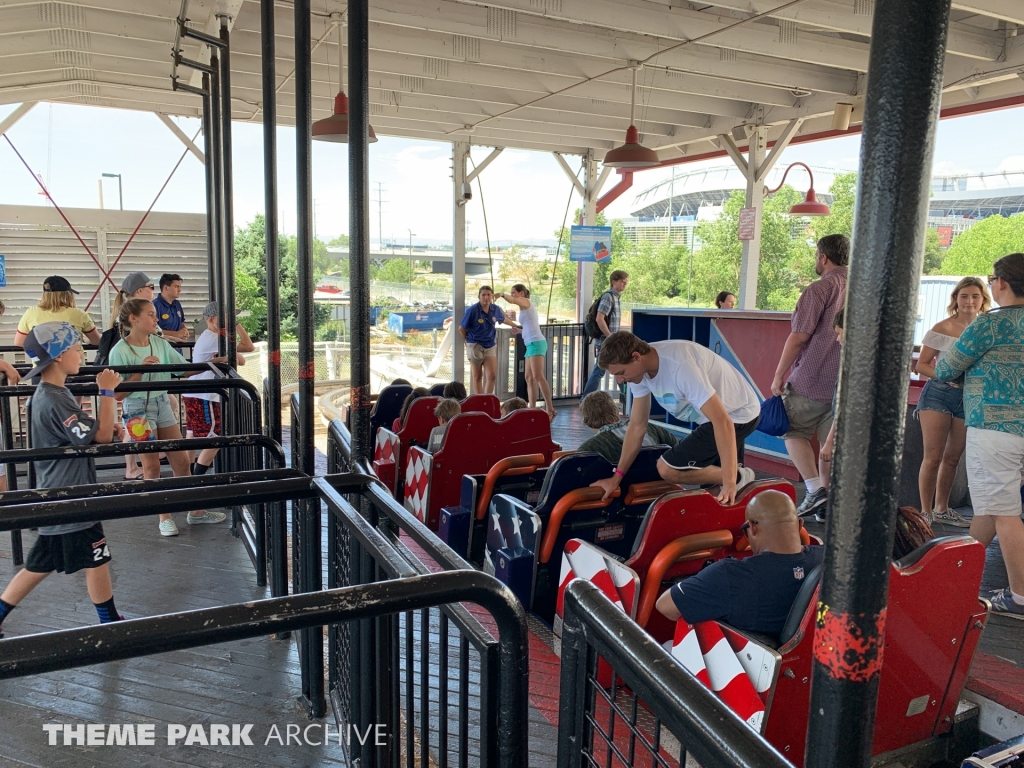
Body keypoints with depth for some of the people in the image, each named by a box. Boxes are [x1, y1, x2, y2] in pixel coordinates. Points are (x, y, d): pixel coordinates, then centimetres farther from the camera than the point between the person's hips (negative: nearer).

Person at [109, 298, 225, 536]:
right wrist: (140, 370, -24)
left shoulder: (160, 344, 0)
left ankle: (196, 512, 22)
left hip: (162, 403, 6)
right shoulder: (120, 351, -15)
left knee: (181, 460, 10)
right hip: (138, 409, -5)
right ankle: (165, 517, 19)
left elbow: (185, 369, 4)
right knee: (152, 465, 4)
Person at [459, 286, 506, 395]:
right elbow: (461, 329, -6)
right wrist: (470, 341, 3)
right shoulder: (472, 310, -15)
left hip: (490, 346, 3)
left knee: (492, 376, -7)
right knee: (477, 377, 8)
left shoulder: (496, 309, -2)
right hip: (475, 346, -3)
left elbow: (503, 320, 21)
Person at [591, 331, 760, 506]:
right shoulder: (640, 367, -9)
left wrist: (730, 483, -38)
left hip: (740, 415, -8)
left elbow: (723, 422, -36)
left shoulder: (680, 367, -35)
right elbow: (637, 426, -1)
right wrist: (617, 476, -3)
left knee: (668, 468, -14)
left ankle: (739, 478, -4)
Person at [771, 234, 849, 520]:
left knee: (795, 431, 8)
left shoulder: (820, 288, -9)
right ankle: (827, 501, 14)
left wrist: (779, 375, -8)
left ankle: (815, 489, -6)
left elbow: (799, 337, -14)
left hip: (812, 379, -6)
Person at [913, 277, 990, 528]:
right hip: (939, 394, -4)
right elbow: (921, 365, -5)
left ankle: (941, 509, 27)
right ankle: (925, 512, 4)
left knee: (952, 458, 13)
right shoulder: (942, 329, -6)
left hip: (970, 398, 4)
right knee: (933, 457, -5)